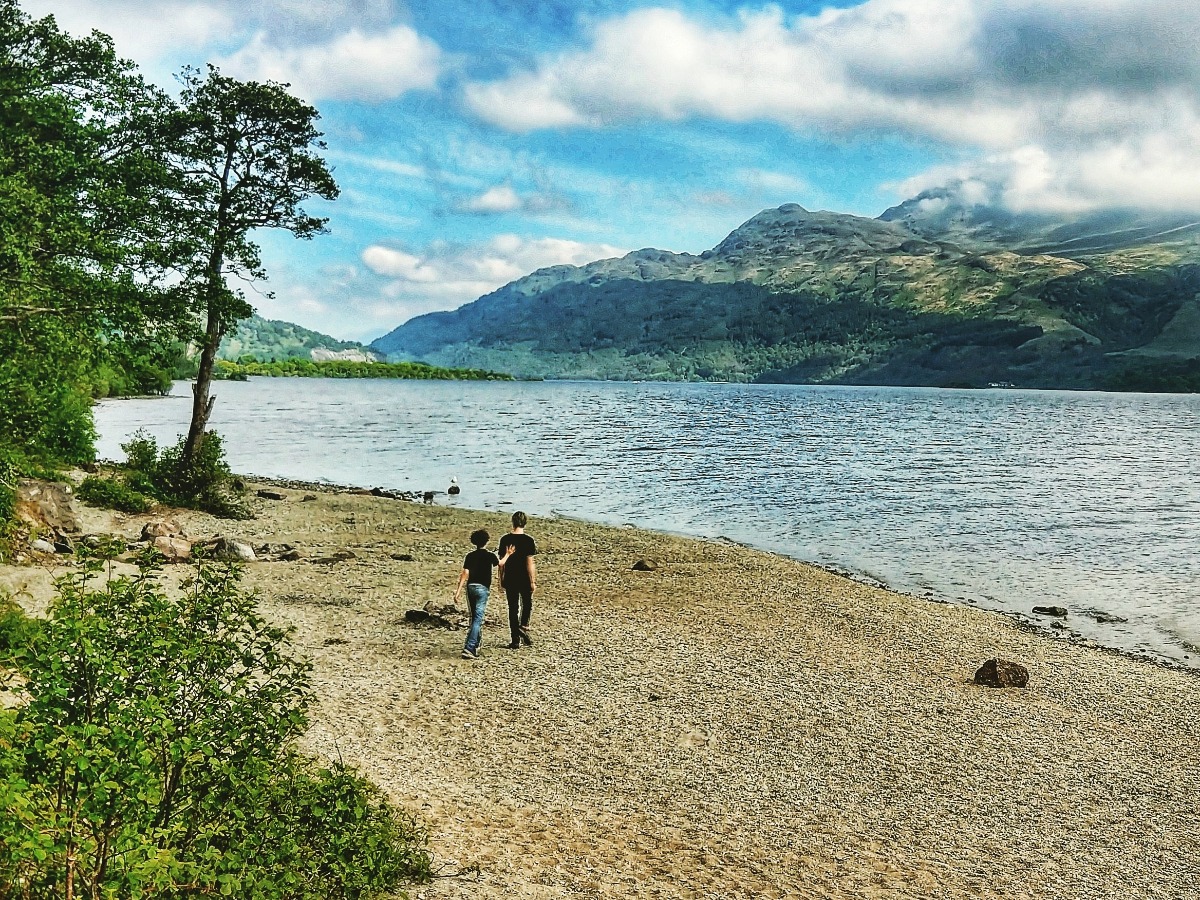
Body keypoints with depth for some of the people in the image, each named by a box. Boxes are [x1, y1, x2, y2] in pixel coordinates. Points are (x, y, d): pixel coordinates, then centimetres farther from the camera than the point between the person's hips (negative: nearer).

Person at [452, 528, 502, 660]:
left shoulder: (470, 556, 4)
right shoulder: (490, 555, -2)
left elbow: (465, 573, -4)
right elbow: (500, 563, 19)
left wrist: (458, 591, -5)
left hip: (470, 587, 4)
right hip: (482, 588, -4)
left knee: (475, 618, 18)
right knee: (478, 619, -8)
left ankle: (475, 647, 27)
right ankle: (469, 648, -20)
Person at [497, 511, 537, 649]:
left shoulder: (505, 539, -1)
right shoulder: (528, 540, -11)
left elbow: (501, 561, 3)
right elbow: (529, 562, -12)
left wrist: (502, 579, 13)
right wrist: (533, 581, -6)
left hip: (510, 579, 2)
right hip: (525, 580, -2)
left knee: (513, 608, 8)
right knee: (527, 605, 19)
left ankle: (516, 641, 10)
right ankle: (524, 626, -4)